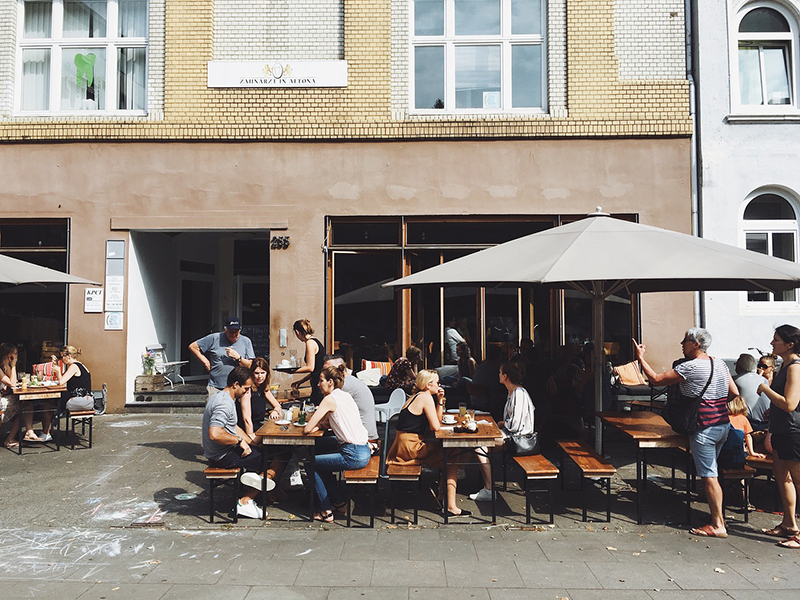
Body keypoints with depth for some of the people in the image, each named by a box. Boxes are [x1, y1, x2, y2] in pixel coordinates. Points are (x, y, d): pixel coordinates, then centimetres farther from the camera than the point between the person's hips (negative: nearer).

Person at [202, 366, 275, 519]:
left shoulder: (221, 397, 11)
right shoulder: (225, 403, -22)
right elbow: (214, 434, -34)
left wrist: (250, 443, 11)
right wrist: (239, 440, -22)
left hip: (222, 452, 10)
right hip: (223, 456, -10)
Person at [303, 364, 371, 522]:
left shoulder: (330, 399, -11)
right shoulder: (345, 395, 14)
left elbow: (307, 429, -11)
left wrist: (316, 426, 8)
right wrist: (321, 424, 8)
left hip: (354, 455, -9)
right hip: (364, 451, 9)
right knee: (322, 460, 26)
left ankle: (326, 511, 13)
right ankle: (339, 503, 32)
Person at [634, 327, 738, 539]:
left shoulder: (690, 367, -16)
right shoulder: (720, 363, 8)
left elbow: (656, 380, -12)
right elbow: (734, 393, 11)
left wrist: (641, 358, -3)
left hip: (704, 428, -9)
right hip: (723, 424, 9)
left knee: (709, 476, -2)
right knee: (710, 473, 18)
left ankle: (718, 525, 5)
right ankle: (717, 517, 24)